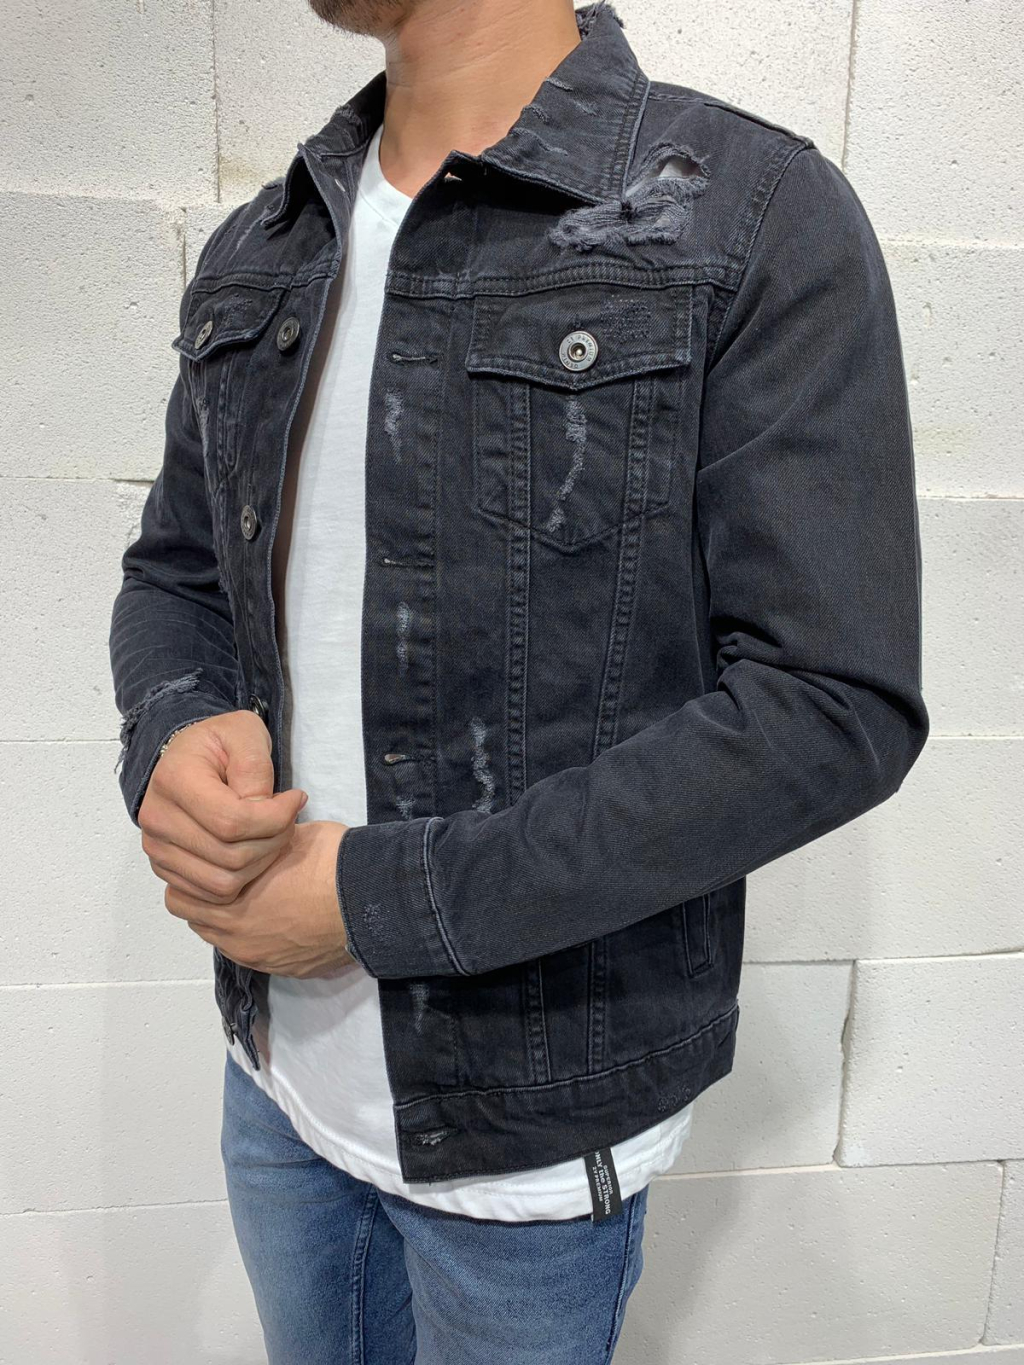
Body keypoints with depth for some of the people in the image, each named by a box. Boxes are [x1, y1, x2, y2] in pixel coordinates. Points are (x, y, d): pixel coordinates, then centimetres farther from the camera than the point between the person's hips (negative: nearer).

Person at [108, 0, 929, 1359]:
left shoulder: (756, 217, -16)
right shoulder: (258, 252, 3)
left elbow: (834, 708, -21)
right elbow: (172, 579, 10)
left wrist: (379, 895, -22)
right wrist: (173, 738, -15)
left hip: (533, 1119, -4)